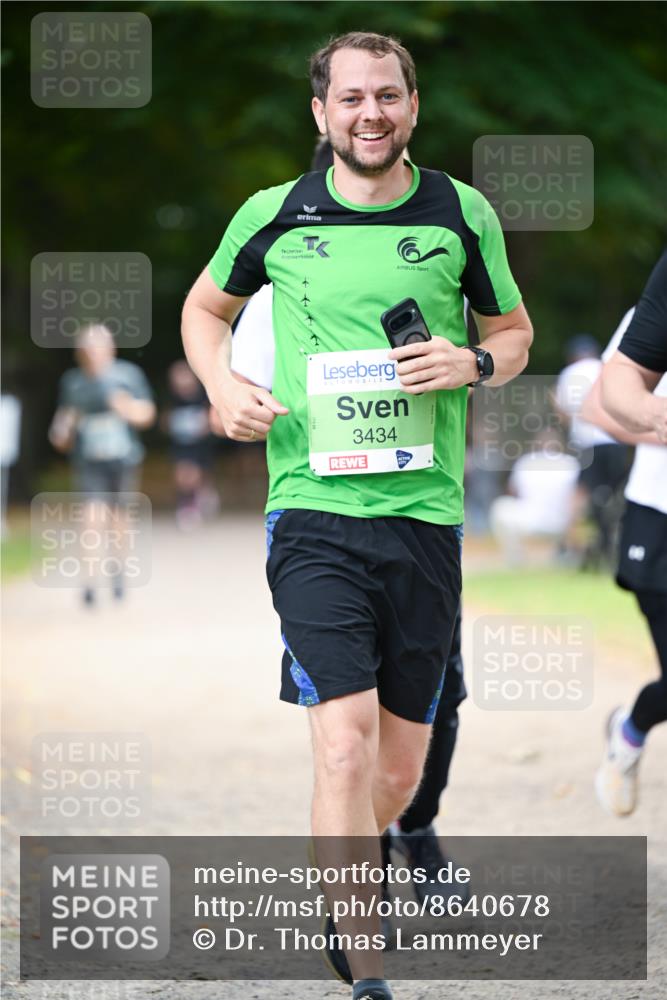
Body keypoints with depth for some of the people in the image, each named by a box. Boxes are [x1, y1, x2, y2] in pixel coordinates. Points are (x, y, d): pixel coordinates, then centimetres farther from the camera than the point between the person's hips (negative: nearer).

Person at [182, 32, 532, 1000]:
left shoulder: (461, 213, 4)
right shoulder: (273, 215, 2)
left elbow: (515, 332, 17)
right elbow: (206, 306, 21)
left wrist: (475, 362, -5)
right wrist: (223, 387, 2)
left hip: (425, 514, 2)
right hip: (314, 512, -2)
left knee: (403, 763, 10)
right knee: (345, 742, -18)